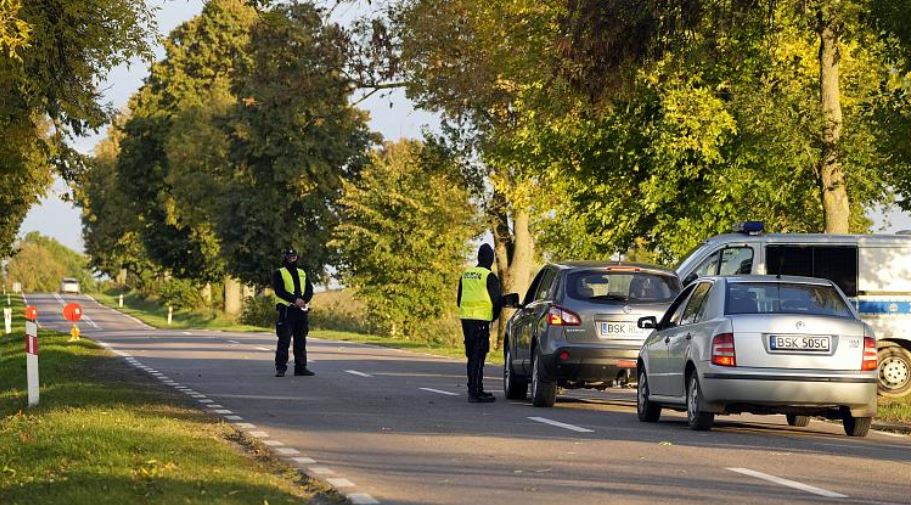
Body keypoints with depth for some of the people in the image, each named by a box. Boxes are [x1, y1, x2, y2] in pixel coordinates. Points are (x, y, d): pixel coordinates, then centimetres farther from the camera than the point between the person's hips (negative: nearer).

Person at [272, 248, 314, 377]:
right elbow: (279, 290, -10)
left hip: (302, 310, 5)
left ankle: (301, 367, 13)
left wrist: (304, 300, -13)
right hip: (286, 310, -5)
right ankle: (280, 367, -8)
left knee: (301, 340, 7)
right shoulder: (279, 273, 3)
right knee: (284, 340, -9)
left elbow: (310, 290, 8)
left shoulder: (303, 274, 18)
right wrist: (294, 299, -20)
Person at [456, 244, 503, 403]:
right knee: (478, 356, -6)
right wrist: (494, 317, 11)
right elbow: (497, 300, -6)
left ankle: (474, 389, 21)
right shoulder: (489, 277, -9)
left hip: (466, 318, 7)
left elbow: (459, 299, 18)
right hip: (481, 320, -7)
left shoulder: (465, 275, 12)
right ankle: (475, 392, -9)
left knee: (472, 355, 15)